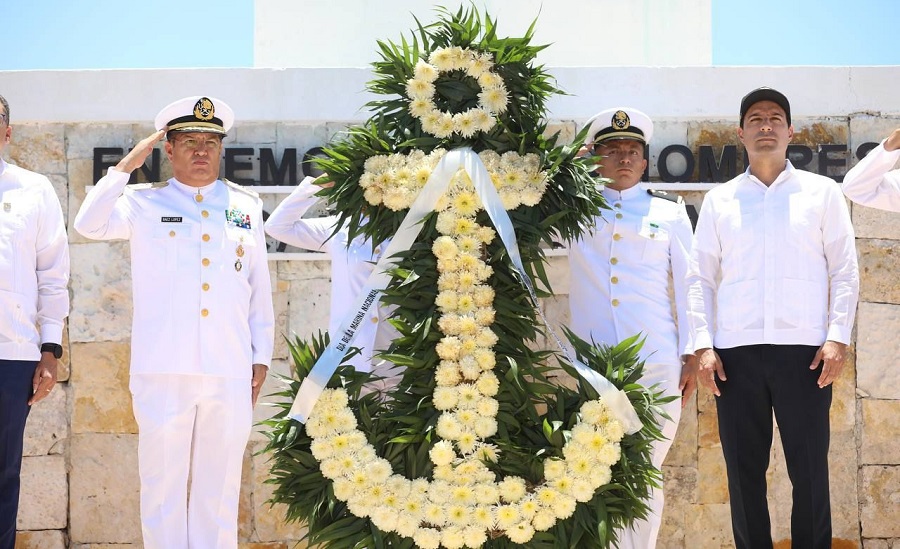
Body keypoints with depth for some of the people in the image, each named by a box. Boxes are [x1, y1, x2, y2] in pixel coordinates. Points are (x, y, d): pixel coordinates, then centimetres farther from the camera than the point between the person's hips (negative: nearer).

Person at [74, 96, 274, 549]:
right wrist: (128, 164, -7)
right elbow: (88, 224, -11)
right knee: (163, 485, 3)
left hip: (230, 372, 2)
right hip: (163, 372, -1)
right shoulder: (146, 202, 7)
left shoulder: (246, 206, 13)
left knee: (220, 489, 6)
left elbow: (260, 288, 14)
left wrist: (262, 357, 10)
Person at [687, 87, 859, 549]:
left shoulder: (822, 193, 10)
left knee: (810, 472, -1)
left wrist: (837, 337, -5)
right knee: (744, 471, 3)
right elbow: (700, 277, 11)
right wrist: (703, 345, 0)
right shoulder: (719, 200, 13)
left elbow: (844, 270, 6)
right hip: (736, 353, 1)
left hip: (804, 351, -1)